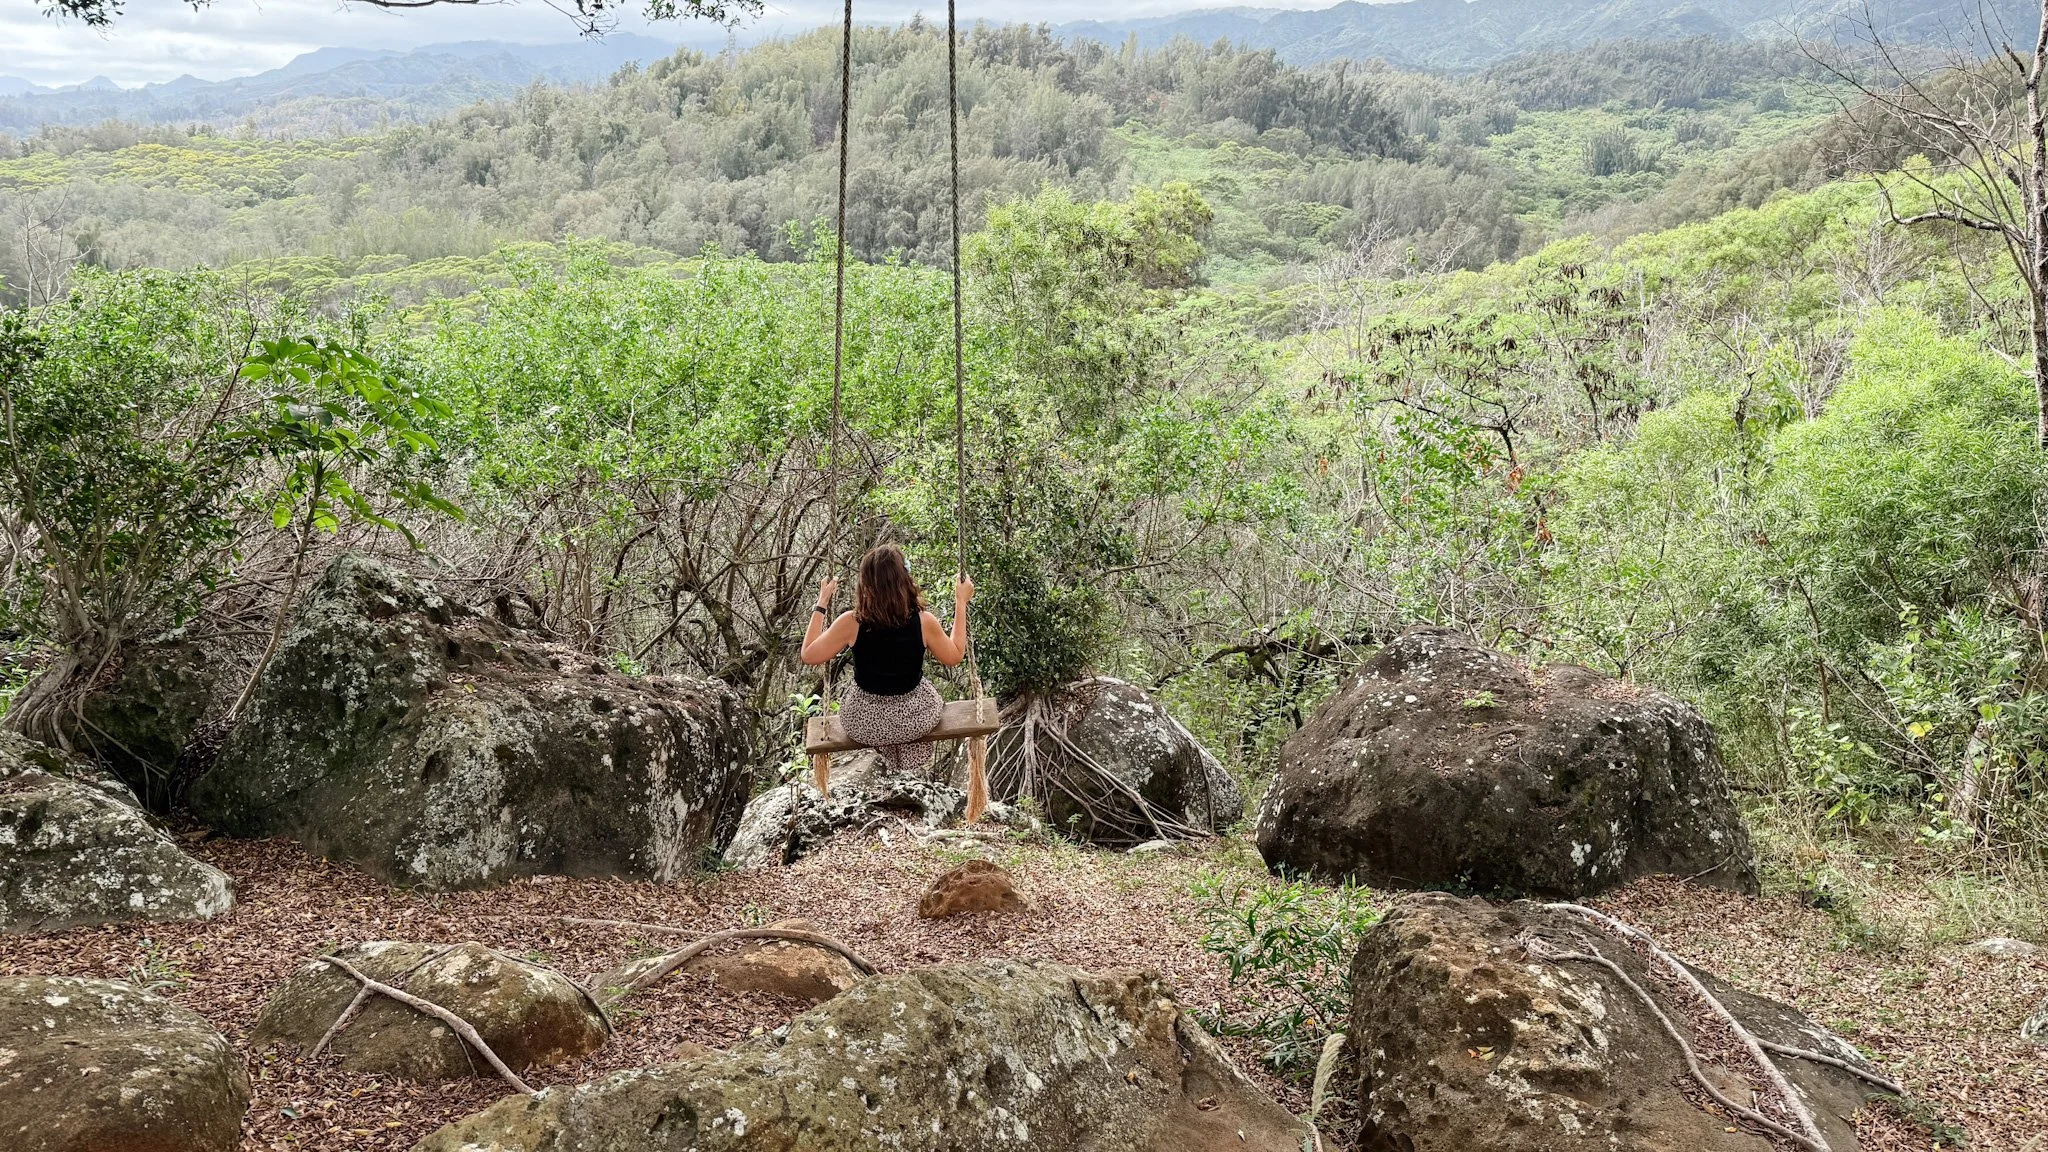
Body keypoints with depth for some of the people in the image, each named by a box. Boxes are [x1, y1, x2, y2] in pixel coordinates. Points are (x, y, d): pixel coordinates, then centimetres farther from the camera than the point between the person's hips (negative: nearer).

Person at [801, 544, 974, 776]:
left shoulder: (851, 623, -22)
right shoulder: (924, 622, -21)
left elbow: (808, 655, -8)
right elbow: (954, 656, -2)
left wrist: (822, 602, -1)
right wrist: (961, 603, 2)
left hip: (864, 724, 0)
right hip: (916, 719, 0)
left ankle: (891, 760, 53)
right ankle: (913, 760, 54)